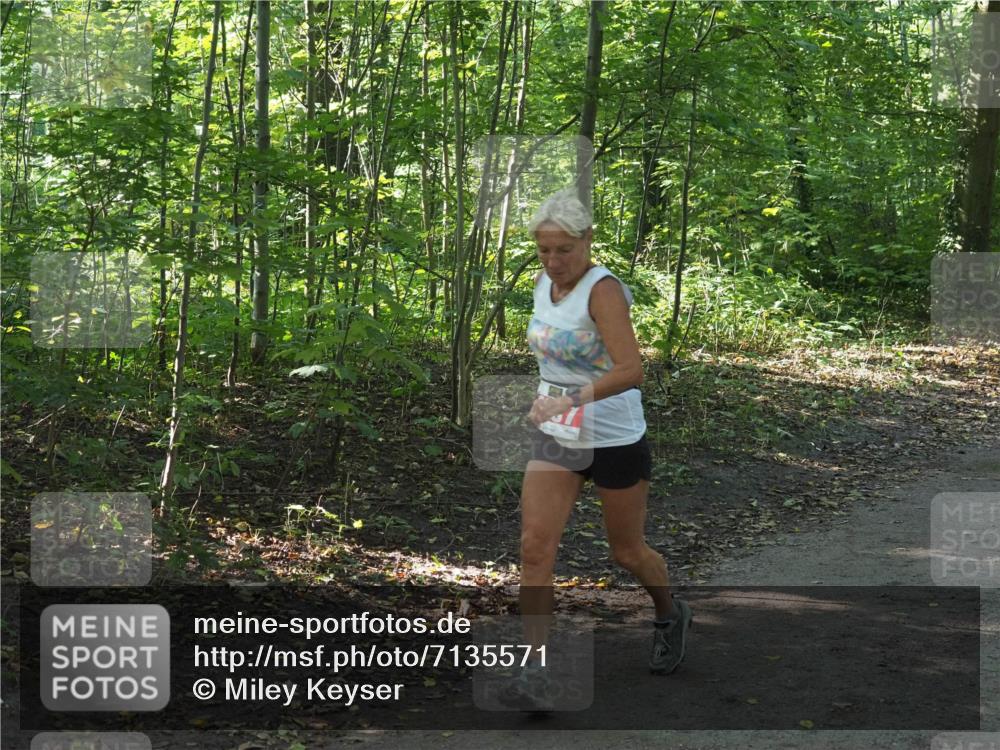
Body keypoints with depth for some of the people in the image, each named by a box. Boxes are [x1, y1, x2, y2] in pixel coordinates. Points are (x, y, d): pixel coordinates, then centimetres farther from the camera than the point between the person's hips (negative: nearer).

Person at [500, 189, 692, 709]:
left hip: (614, 441, -6)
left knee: (627, 552, 12)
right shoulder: (543, 283, 2)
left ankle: (670, 615, 43)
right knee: (535, 547, -8)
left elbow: (631, 369, -33)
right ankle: (535, 666, -4)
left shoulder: (603, 290, -21)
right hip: (555, 437, 6)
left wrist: (571, 399, -44)